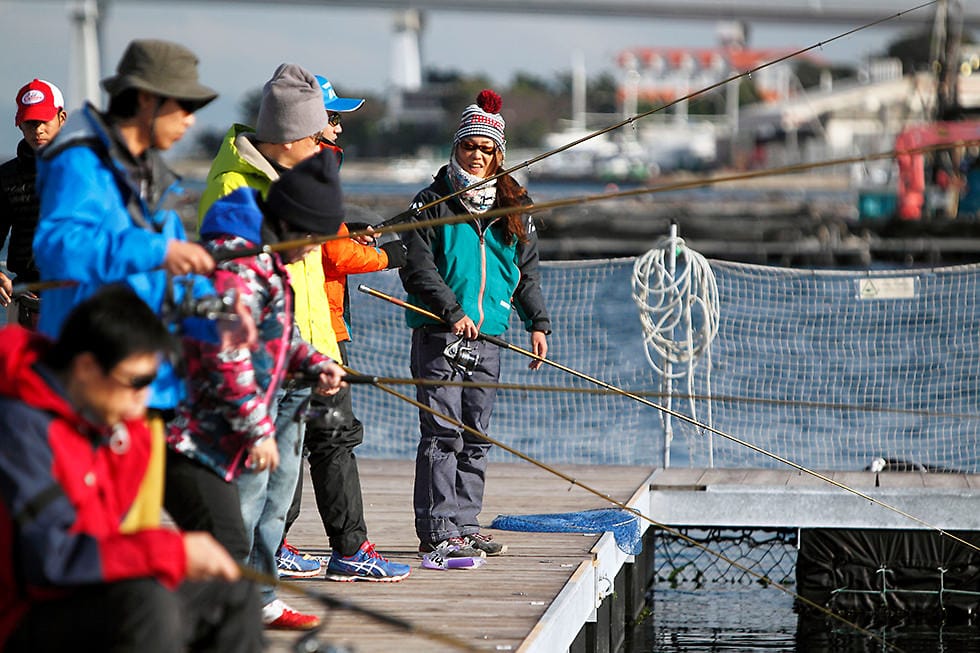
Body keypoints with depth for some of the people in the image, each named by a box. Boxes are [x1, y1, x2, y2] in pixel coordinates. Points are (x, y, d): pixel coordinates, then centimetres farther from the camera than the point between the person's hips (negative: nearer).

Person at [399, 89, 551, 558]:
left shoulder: (513, 208, 12)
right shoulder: (433, 203, -3)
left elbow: (527, 270, 18)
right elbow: (417, 268, -9)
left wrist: (537, 323, 9)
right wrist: (453, 312, -16)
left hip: (487, 338, 5)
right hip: (438, 336, -5)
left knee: (476, 437, 9)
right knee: (442, 433, -8)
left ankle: (465, 525, 16)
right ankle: (437, 532, -7)